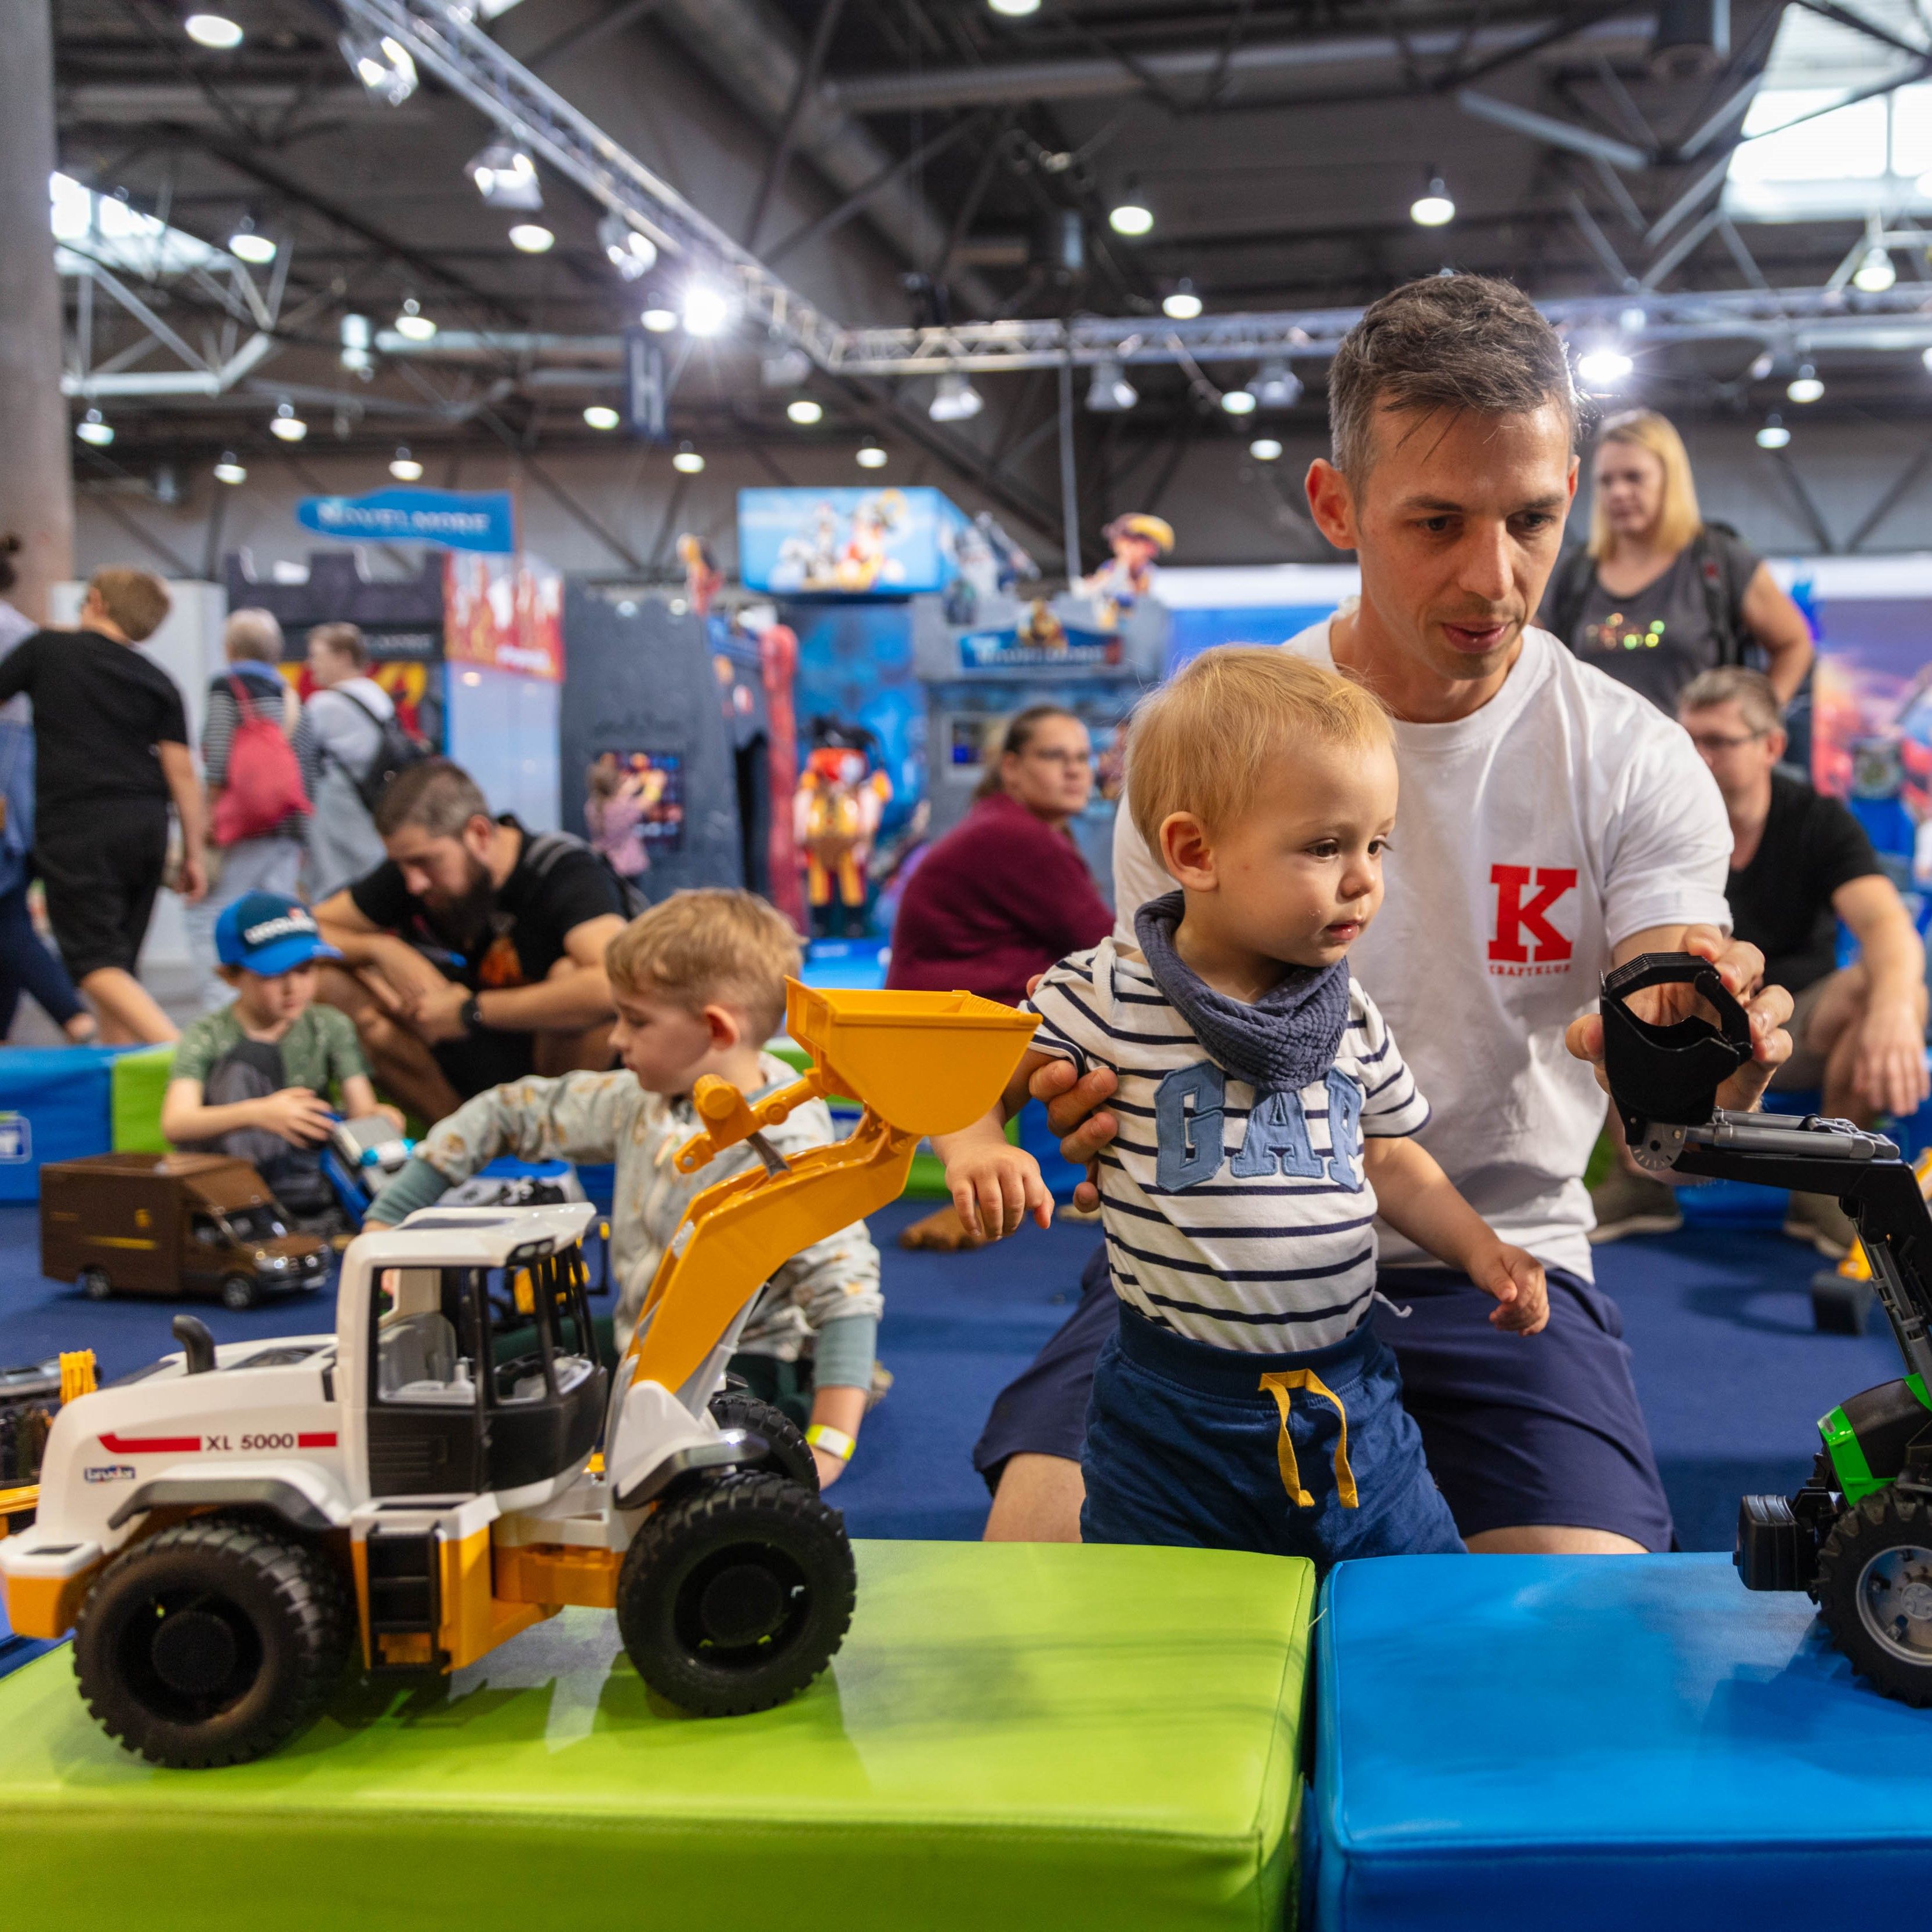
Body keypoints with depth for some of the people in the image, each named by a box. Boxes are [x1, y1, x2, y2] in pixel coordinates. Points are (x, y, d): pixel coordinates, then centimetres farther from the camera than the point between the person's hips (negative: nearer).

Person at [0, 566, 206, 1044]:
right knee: (121, 963, 14)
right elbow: (182, 772, 6)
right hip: (146, 824, 5)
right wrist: (193, 853, 10)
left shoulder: (47, 649, 5)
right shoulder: (158, 682, 11)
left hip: (76, 826, -5)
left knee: (96, 964, -10)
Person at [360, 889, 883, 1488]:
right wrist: (385, 1220, 4)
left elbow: (847, 1290, -32)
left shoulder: (786, 1152, -26)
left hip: (751, 1368, -8)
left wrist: (827, 1445, -39)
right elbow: (512, 1114, 5)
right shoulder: (641, 1103, -4)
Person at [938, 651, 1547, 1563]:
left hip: (1348, 1399, 4)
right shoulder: (1105, 996, -12)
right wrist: (976, 1148, -25)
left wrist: (1481, 1251, 6)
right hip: (1176, 1412, -4)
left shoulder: (1349, 1015, 4)